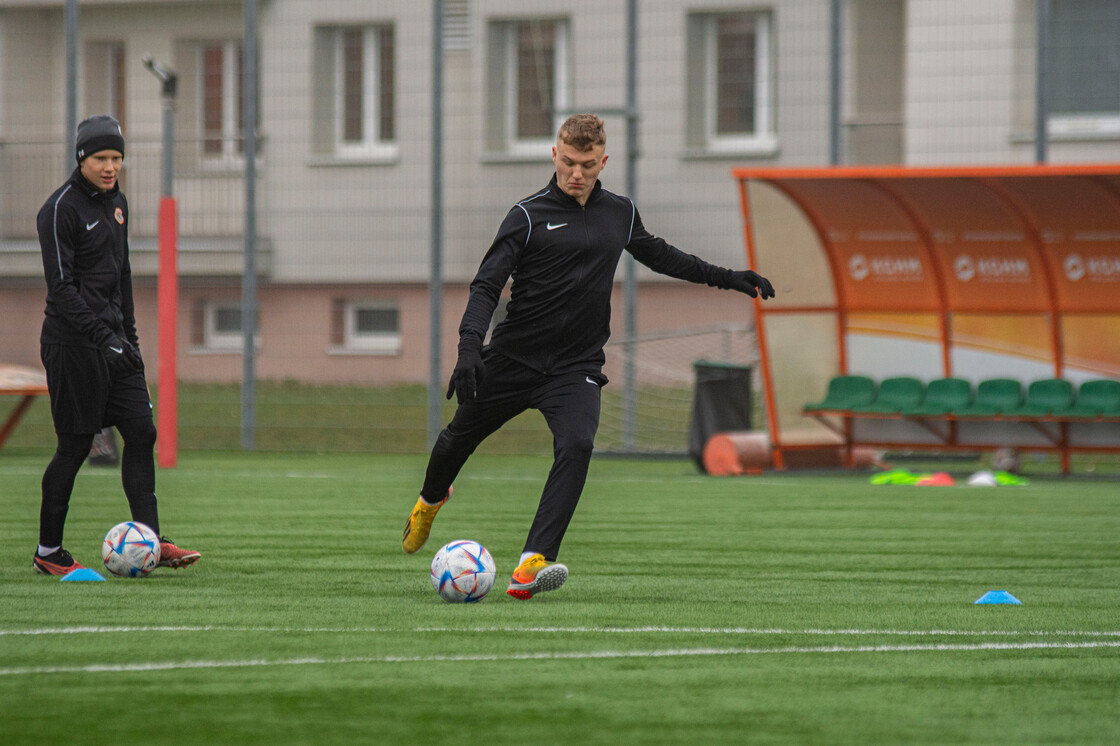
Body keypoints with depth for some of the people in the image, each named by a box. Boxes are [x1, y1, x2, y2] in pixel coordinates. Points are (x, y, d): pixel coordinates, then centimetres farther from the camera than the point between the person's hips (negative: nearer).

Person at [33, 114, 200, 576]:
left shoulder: (116, 203, 13)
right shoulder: (61, 209, -12)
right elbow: (61, 287, -17)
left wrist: (129, 333, 21)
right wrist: (102, 336, -24)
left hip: (112, 337, 8)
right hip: (73, 343, -8)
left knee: (142, 432, -1)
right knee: (75, 445, -3)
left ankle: (151, 542, -1)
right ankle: (48, 552, 7)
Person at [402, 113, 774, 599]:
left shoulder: (620, 213, 7)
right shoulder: (530, 215, -6)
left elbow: (656, 254, 28)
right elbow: (486, 284, -10)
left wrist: (724, 278, 28)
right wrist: (470, 346, -25)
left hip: (576, 368, 1)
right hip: (512, 359, -1)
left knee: (576, 447, -25)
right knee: (459, 438, 15)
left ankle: (531, 564, -33)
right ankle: (430, 501, 52)